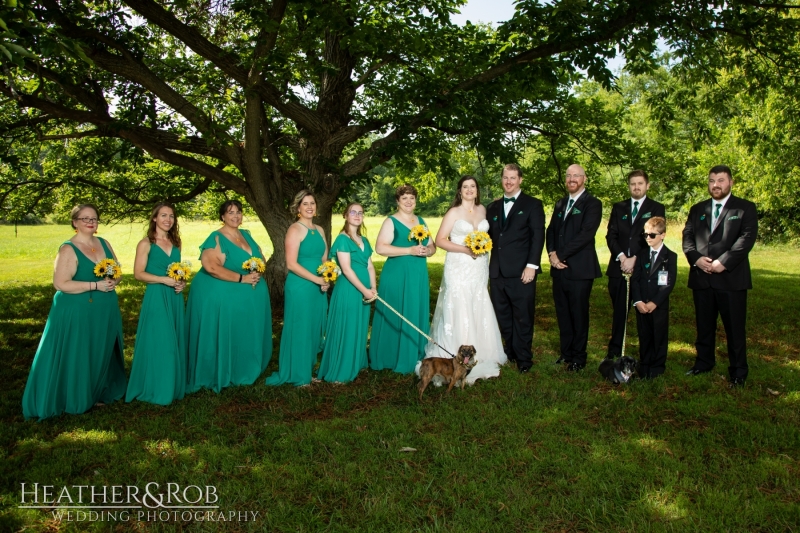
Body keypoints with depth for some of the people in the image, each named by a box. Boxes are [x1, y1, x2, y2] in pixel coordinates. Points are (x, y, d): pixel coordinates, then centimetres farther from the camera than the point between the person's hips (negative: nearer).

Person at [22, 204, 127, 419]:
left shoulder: (103, 243, 7)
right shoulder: (68, 249, -13)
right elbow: (60, 284, -19)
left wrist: (113, 281, -10)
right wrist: (95, 285, -22)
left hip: (105, 311, 7)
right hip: (77, 312, -6)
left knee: (101, 353, 15)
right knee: (77, 356, 2)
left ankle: (98, 393, 30)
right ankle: (76, 399, 16)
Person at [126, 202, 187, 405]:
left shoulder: (175, 242, 11)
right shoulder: (146, 243, -6)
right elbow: (138, 273, -9)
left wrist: (181, 282, 0)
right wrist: (163, 279, -19)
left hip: (175, 298, 6)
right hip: (156, 298, -6)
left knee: (175, 343, 10)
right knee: (158, 343, -3)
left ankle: (173, 386, 22)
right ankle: (156, 389, 10)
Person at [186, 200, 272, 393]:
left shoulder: (246, 234, 10)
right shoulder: (216, 238, -13)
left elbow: (261, 257, 15)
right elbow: (211, 266, -26)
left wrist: (258, 272, -9)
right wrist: (242, 278, -24)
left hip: (250, 295, 8)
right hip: (221, 295, -7)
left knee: (246, 336, 14)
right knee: (224, 336, -2)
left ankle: (243, 371, 28)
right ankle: (221, 375, 11)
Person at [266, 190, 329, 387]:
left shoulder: (319, 230, 12)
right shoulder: (295, 230, -10)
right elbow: (291, 264, -17)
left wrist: (327, 279, -2)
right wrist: (317, 279, -16)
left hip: (318, 288, 7)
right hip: (299, 288, -7)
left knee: (314, 330, 13)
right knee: (299, 330, 1)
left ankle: (307, 371, 26)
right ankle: (297, 375, 13)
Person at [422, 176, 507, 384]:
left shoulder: (482, 210, 11)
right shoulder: (453, 212, -3)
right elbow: (440, 240, -7)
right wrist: (465, 249, -17)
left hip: (480, 269, 5)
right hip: (459, 269, -5)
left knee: (479, 311, 7)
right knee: (459, 311, -6)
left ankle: (479, 357, 19)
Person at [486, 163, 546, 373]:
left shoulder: (533, 204, 2)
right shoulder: (493, 207, 16)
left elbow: (538, 236, -6)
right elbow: (490, 237, 16)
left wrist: (532, 265, -15)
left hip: (521, 271, -5)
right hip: (497, 271, 5)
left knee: (522, 316, 3)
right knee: (503, 316, 11)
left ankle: (523, 357, 15)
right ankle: (511, 351, 26)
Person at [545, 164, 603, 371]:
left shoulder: (592, 204, -5)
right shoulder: (560, 204, 18)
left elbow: (585, 234, -15)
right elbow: (551, 230, 13)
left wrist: (561, 255, -14)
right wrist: (552, 253, -5)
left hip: (580, 268, -6)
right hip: (559, 268, 6)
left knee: (579, 314, 2)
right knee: (562, 313, 10)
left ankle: (578, 357, 14)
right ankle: (566, 353, 23)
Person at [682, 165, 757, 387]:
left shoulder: (745, 208, 3)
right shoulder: (697, 209, 16)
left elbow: (747, 238, -8)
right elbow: (687, 236, 8)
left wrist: (723, 262, -17)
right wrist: (696, 258, -10)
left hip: (731, 277, -4)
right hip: (701, 277, 4)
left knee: (735, 327, 1)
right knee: (704, 325, 12)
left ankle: (738, 371, 12)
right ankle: (703, 363, 25)